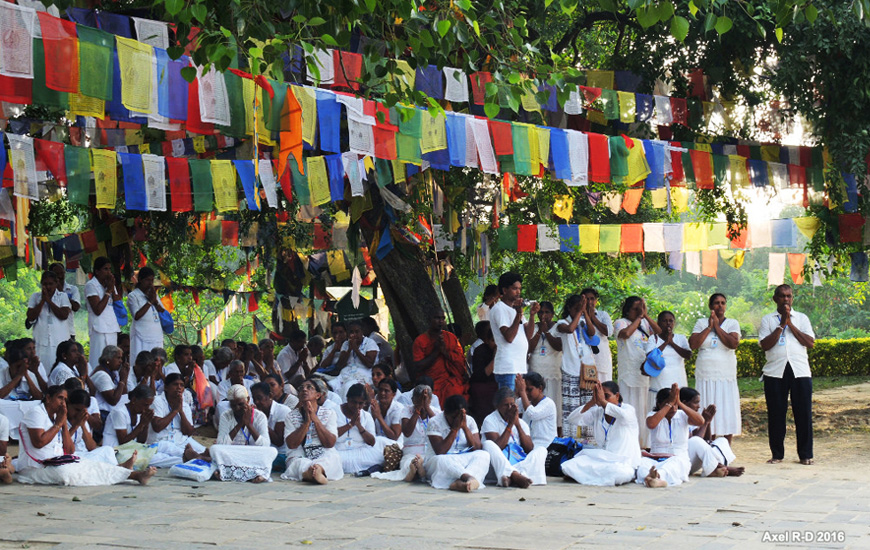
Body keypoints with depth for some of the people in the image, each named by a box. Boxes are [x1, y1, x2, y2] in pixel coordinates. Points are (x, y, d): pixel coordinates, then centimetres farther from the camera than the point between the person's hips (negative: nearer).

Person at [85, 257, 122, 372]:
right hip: (99, 329, -7)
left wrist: (112, 289, -2)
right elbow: (97, 310, -15)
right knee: (98, 362, -10)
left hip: (112, 328, 7)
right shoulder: (91, 285, -6)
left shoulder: (110, 284, 15)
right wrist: (108, 291, -10)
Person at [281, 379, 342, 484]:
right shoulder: (291, 416, 13)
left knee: (332, 458, -36)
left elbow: (330, 443, -2)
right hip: (300, 457, 0)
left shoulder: (328, 414, 13)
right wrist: (307, 422, -8)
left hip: (325, 456, 0)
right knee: (300, 463, -37)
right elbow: (291, 444, -3)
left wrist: (315, 419, -7)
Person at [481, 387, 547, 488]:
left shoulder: (521, 423, 17)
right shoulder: (490, 421, 3)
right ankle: (515, 475, -55)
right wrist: (510, 424, -10)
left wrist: (518, 424, -4)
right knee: (488, 444, -28)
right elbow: (497, 447, -12)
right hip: (500, 463, -4)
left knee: (541, 450, -16)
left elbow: (530, 449, 2)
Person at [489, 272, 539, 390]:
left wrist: (532, 315, -1)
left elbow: (528, 335, 12)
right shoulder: (499, 309, -7)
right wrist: (519, 314, -21)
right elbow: (509, 337, -18)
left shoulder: (515, 309, 21)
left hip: (520, 367, 9)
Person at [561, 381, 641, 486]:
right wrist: (592, 402, -9)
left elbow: (624, 416, -27)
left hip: (626, 464, -3)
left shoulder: (628, 409, -1)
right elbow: (573, 419, 0)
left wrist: (603, 401, -19)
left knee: (619, 473, -41)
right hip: (602, 460, 3)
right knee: (568, 466, -21)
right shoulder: (597, 413, 12)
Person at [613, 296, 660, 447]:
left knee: (644, 409, 8)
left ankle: (643, 444, 15)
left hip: (646, 372, 5)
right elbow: (626, 333, -22)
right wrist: (638, 318, -10)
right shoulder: (621, 323, 0)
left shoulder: (645, 323, 14)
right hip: (629, 374, -5)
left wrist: (646, 315, -5)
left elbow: (660, 332, -1)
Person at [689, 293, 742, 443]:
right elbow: (693, 344, -6)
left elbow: (733, 343, -12)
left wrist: (717, 327, -7)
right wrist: (709, 327, -7)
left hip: (726, 377, 0)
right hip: (705, 377, 0)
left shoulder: (732, 323, 6)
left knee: (727, 413, -1)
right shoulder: (701, 323, 8)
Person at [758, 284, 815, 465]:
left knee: (803, 413, -1)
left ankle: (806, 455, 6)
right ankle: (777, 454, 10)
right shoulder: (767, 320, 11)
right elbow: (765, 345, -3)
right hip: (775, 372, 0)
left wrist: (790, 324, -3)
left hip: (800, 371, 0)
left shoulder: (802, 318, 14)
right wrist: (781, 325, -6)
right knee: (776, 414, 1)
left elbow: (810, 343, 1)